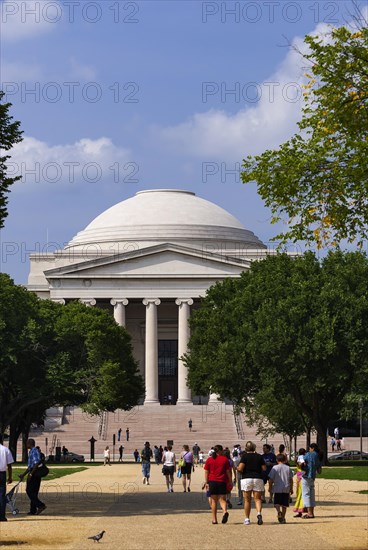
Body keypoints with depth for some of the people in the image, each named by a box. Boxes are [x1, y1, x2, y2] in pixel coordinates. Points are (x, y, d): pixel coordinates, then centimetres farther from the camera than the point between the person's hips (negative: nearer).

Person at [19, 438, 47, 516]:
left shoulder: (34, 451, -12)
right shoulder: (31, 451, 21)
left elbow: (36, 464, -21)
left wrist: (30, 474, -23)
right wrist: (23, 474, 30)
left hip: (34, 474, -10)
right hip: (33, 474, 10)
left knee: (30, 492, -11)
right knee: (33, 492, 9)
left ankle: (40, 505, -15)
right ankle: (33, 510, 10)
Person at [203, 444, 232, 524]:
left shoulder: (209, 459, 4)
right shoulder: (225, 459, 1)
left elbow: (206, 472, 2)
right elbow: (228, 471, 2)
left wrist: (206, 482, 6)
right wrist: (230, 482, 9)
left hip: (212, 481, 1)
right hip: (222, 482, -1)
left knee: (213, 501, 8)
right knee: (222, 499, 4)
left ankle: (214, 519, 8)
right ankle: (225, 511, -26)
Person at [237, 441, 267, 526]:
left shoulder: (245, 456, -4)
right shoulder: (259, 456, 4)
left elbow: (240, 468, -13)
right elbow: (264, 468, 4)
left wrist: (237, 468, 9)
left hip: (246, 479, -1)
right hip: (258, 479, 1)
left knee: (247, 500, 7)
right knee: (257, 499, 4)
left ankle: (247, 519, 8)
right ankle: (259, 513, -22)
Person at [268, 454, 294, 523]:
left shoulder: (275, 468, -3)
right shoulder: (288, 468, 5)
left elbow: (271, 479, -3)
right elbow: (291, 480, 9)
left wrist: (270, 487, 8)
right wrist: (291, 489, 17)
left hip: (277, 489, -2)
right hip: (286, 489, 2)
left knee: (277, 503, 1)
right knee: (284, 504, 8)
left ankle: (279, 511, -27)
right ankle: (283, 518, 9)